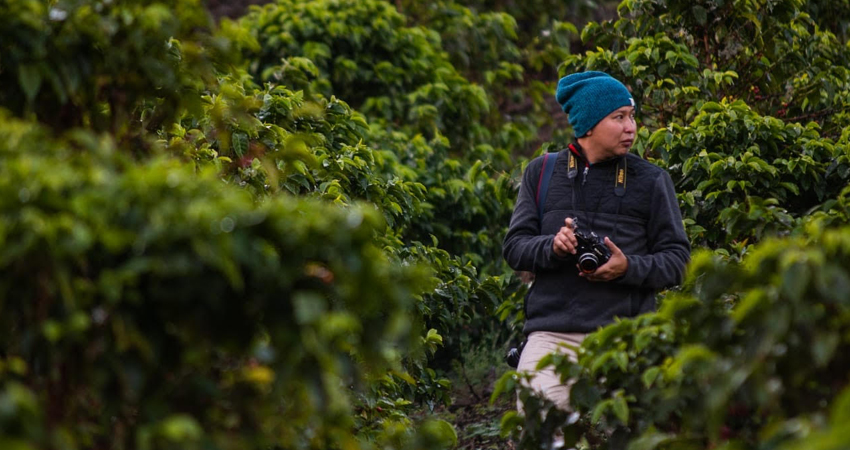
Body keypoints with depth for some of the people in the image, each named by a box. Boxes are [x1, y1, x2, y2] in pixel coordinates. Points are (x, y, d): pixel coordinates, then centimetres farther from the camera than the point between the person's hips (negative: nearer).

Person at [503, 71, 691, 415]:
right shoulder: (542, 173, 15)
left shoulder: (651, 180, 12)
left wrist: (629, 267, -11)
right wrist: (552, 247, -9)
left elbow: (678, 260, 7)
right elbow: (514, 247, 11)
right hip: (551, 334, 0)